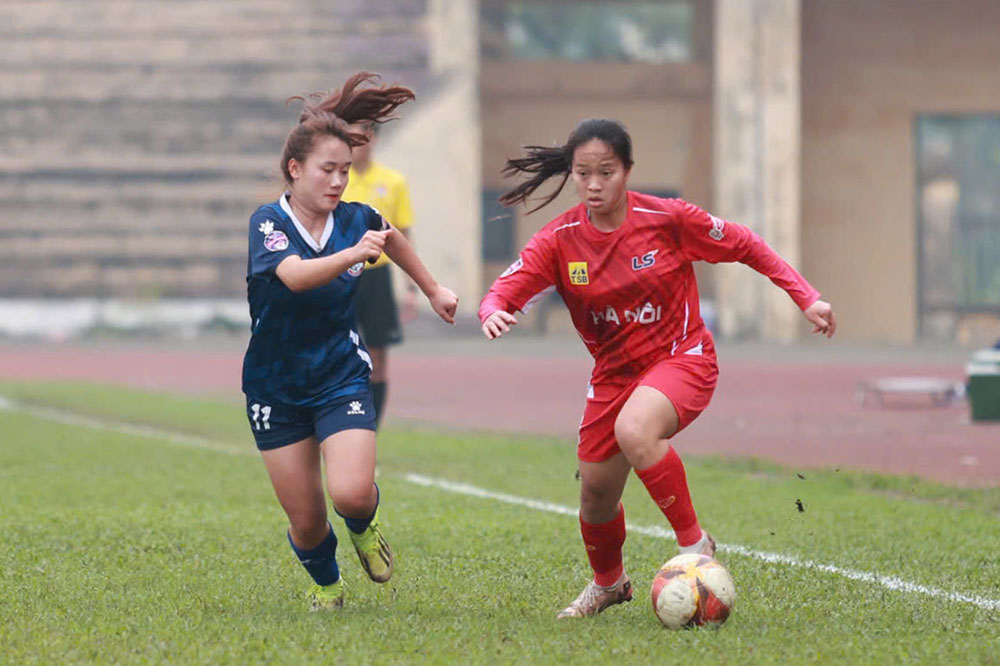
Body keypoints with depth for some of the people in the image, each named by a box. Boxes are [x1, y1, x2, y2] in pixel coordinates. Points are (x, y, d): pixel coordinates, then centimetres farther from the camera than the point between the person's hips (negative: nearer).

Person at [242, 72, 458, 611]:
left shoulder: (356, 219, -5)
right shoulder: (268, 223, -16)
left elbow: (392, 240, 21)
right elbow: (294, 275, -38)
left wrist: (433, 290, 29)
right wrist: (353, 255, -53)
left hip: (341, 378, 1)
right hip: (276, 388, -1)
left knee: (352, 493, -22)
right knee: (306, 521, 2)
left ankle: (364, 526, 16)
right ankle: (326, 584, 35)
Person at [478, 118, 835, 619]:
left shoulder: (667, 219, -14)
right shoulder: (560, 239, -9)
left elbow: (745, 247, -2)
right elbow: (504, 291, -16)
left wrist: (806, 298, -4)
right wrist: (494, 314, -40)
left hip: (682, 358, -4)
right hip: (613, 372, 4)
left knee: (634, 429, -36)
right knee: (596, 497, 9)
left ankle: (693, 542, -18)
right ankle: (608, 583, 43)